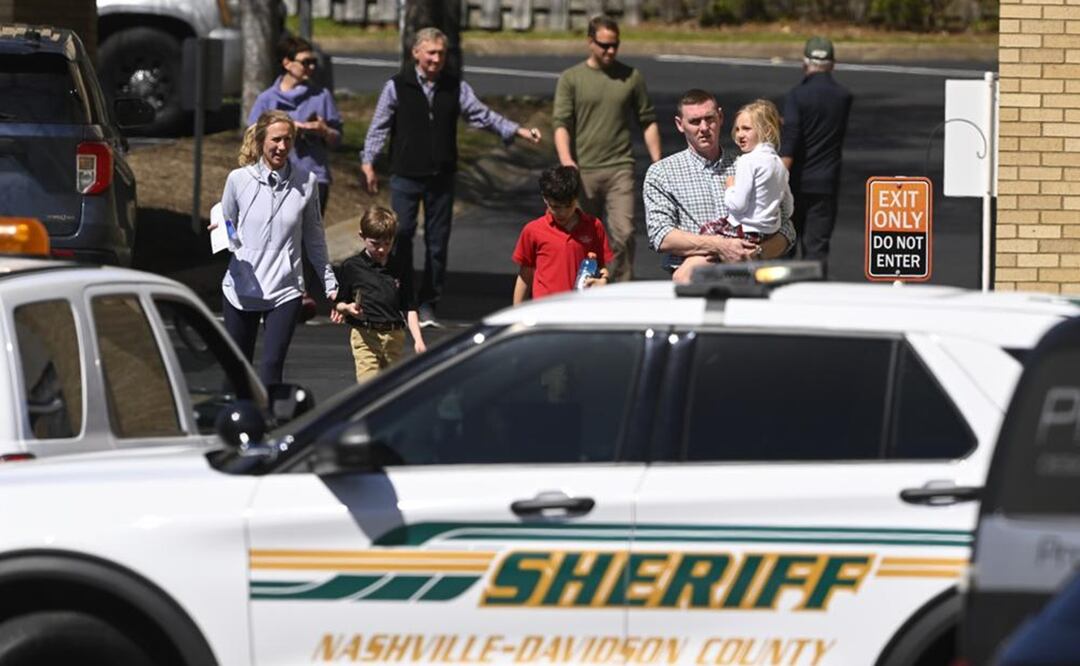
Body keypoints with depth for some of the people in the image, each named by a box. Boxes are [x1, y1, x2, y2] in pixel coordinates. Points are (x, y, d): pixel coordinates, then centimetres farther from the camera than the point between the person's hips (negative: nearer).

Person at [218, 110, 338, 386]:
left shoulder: (306, 182, 1)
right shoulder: (238, 179, -1)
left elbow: (314, 239, 12)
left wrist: (330, 285, 15)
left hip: (285, 292, -1)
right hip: (240, 289, 1)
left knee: (271, 368, -11)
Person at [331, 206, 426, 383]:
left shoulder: (400, 269, 8)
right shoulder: (352, 267, 1)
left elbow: (410, 308, 9)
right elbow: (338, 303, 6)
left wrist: (418, 340, 0)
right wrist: (348, 308, -17)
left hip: (394, 337, 3)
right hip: (365, 336, -3)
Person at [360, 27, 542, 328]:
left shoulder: (456, 88, 7)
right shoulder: (397, 86, 1)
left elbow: (482, 115, 3)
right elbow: (379, 127, 3)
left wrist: (517, 131, -9)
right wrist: (368, 162, -5)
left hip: (441, 178, 2)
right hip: (406, 176, -2)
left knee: (438, 241, 4)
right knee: (401, 235, -8)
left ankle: (427, 305, 13)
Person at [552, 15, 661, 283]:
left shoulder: (631, 78, 8)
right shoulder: (571, 79, 3)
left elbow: (648, 122, 14)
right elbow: (561, 123, -4)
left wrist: (658, 164, 8)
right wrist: (566, 161, -21)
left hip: (620, 169, 0)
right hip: (583, 171, 0)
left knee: (623, 233, -11)